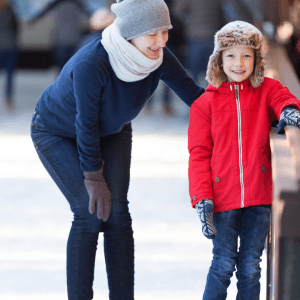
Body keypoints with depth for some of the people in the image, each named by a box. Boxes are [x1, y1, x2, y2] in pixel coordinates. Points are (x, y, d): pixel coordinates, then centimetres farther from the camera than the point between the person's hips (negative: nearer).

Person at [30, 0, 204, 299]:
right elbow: (86, 125, -30)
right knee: (90, 214, -14)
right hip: (58, 132, -5)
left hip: (112, 131, 5)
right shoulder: (90, 64, -41)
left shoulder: (158, 57, -25)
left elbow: (193, 94, -13)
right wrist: (93, 178, -20)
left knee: (117, 212, -6)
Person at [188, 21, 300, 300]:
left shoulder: (266, 90, 8)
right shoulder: (205, 103, 4)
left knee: (250, 267, 7)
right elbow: (199, 155, 1)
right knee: (223, 265, 0)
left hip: (258, 195, 1)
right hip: (223, 197, -1)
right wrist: (202, 199, -9)